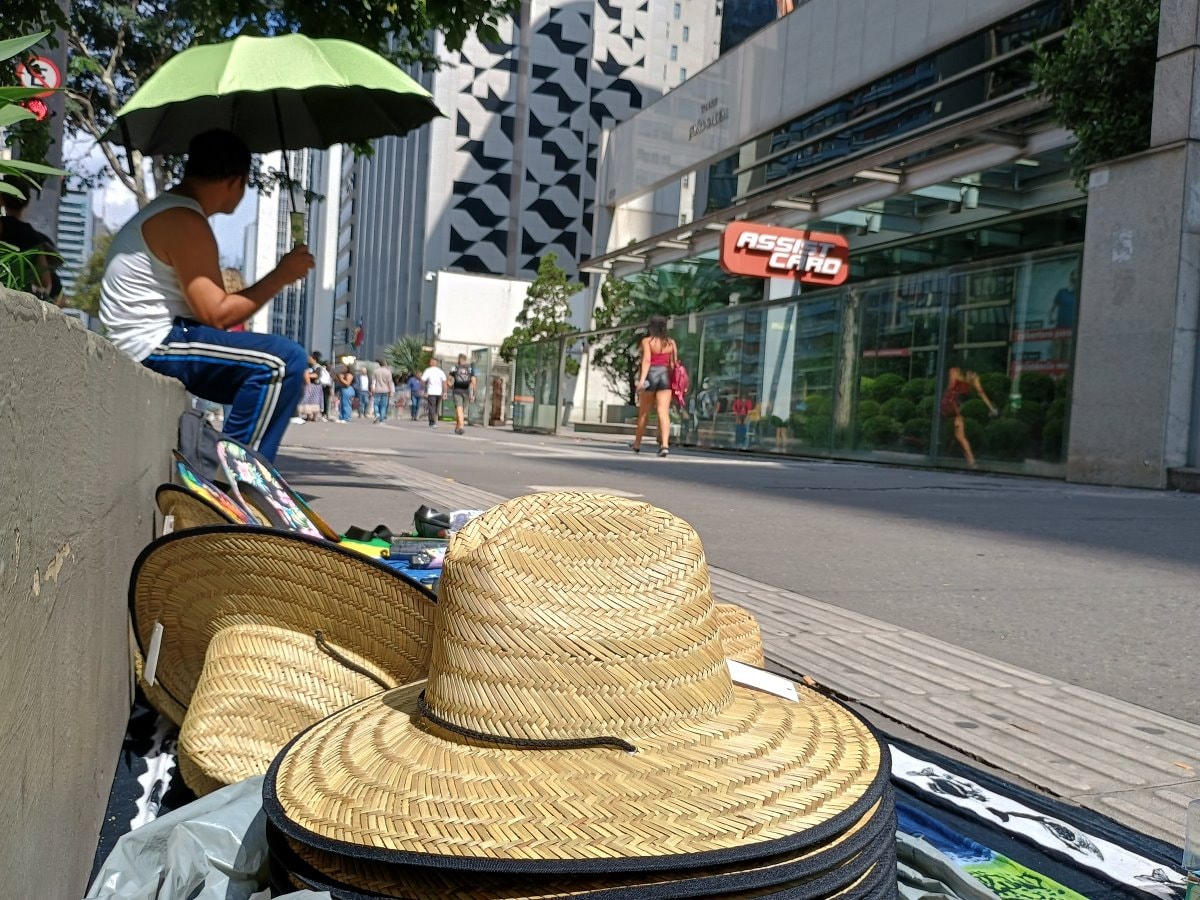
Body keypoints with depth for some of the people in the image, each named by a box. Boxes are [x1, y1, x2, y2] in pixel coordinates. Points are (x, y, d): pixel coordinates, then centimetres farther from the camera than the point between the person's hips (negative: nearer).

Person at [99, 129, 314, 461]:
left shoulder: (166, 211, 19)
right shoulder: (184, 221, -15)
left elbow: (208, 307, 17)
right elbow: (217, 314, -20)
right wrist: (280, 276, -11)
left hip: (146, 348, 11)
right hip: (154, 345, -11)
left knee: (273, 378, 16)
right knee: (284, 361, -23)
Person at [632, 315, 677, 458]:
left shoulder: (647, 341, -4)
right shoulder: (671, 342, 7)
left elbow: (647, 360, -16)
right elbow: (673, 363, 6)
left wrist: (642, 379, -23)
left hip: (650, 375, -2)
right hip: (665, 376, 2)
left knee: (643, 412, 11)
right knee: (664, 412, -7)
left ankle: (637, 444, 24)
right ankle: (665, 444, -23)